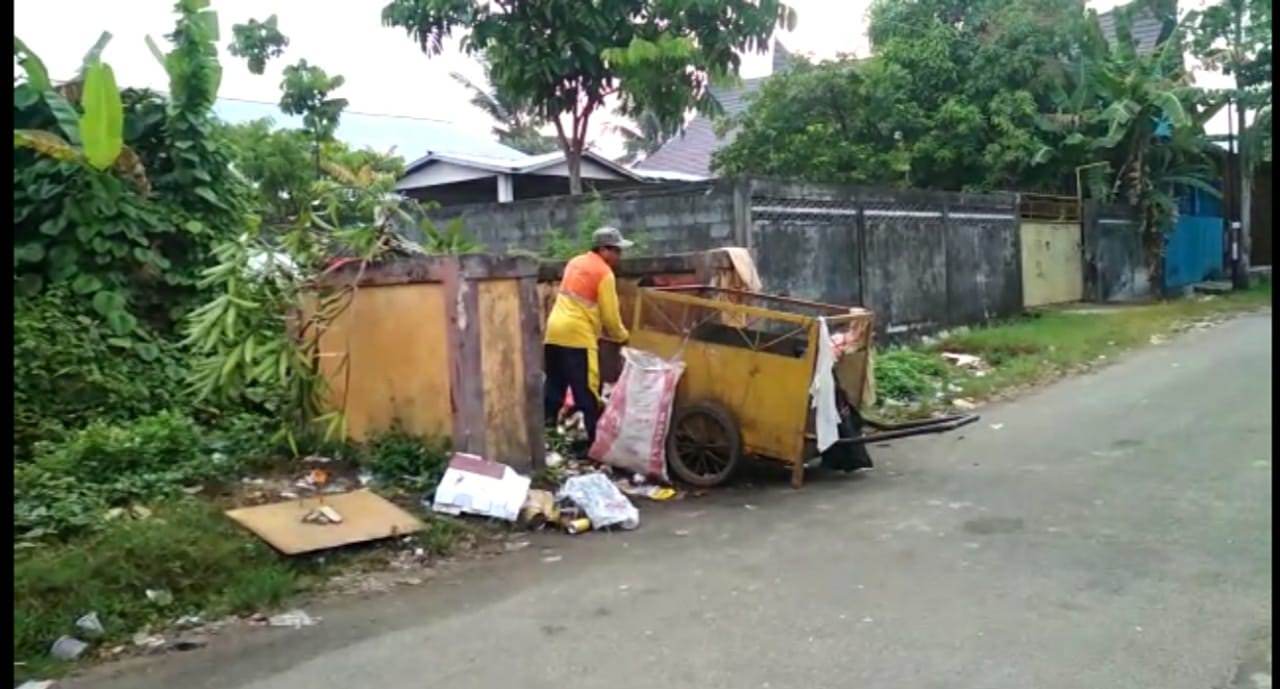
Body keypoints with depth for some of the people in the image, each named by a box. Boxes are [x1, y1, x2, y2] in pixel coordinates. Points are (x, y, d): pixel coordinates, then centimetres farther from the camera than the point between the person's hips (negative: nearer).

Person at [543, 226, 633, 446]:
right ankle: (596, 440, -1)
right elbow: (609, 314, -7)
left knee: (554, 387, 15)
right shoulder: (604, 273, -6)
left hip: (555, 331, 8)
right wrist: (622, 336, 11)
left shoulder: (575, 262, 17)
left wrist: (600, 328, 25)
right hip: (577, 336, -8)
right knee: (588, 393, -4)